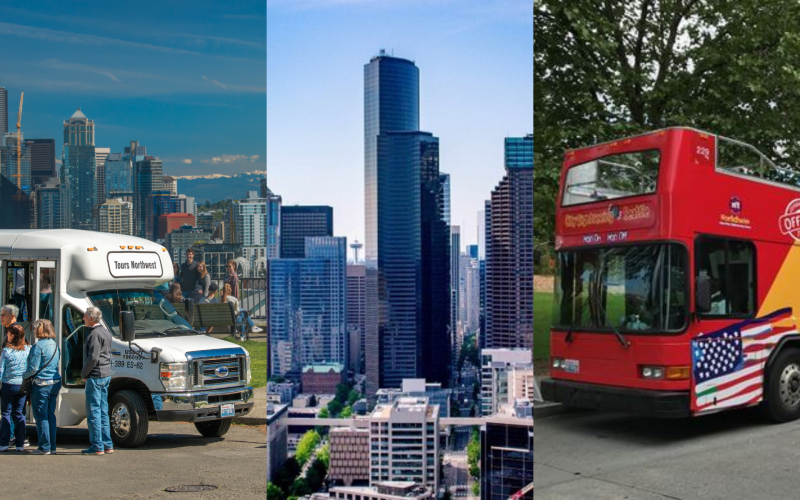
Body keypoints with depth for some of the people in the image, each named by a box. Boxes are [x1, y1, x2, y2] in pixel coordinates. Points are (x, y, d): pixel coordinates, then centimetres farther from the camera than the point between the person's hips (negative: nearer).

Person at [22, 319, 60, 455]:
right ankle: (52, 446, 15)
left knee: (41, 417, 0)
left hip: (41, 384, -8)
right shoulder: (54, 345, 11)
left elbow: (33, 368, -16)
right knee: (50, 415, 13)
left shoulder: (38, 346, -14)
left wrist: (23, 375, 2)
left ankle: (44, 447, 2)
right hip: (55, 382, 8)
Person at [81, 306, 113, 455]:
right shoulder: (105, 332, 16)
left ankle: (97, 446, -2)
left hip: (95, 376, -10)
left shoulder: (95, 334, -15)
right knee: (103, 412, 13)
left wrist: (84, 374, -9)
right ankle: (107, 444, 16)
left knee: (94, 412, -4)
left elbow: (93, 358, -22)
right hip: (106, 375, 10)